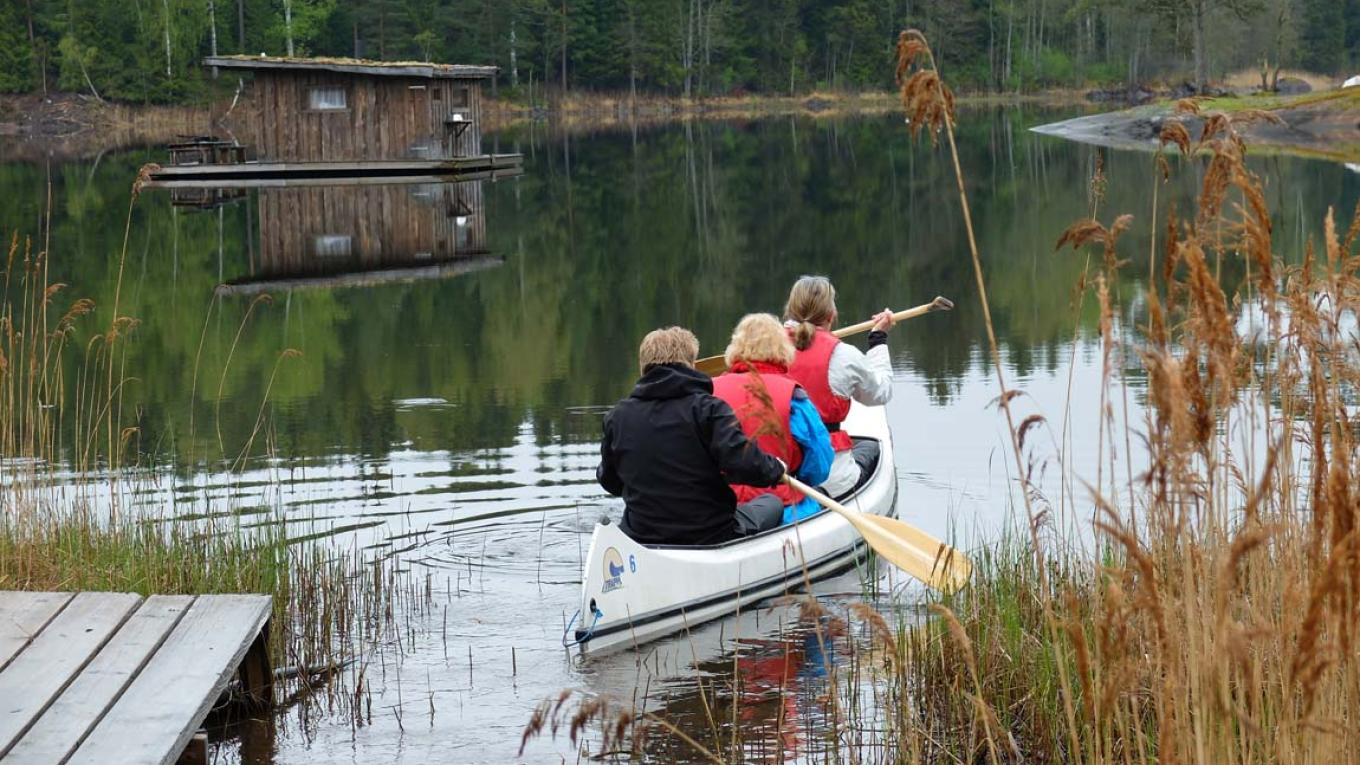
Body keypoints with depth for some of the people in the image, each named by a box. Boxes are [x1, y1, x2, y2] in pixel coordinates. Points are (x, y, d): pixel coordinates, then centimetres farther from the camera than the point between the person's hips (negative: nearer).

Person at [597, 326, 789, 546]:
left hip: (641, 537, 4)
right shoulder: (707, 408, -13)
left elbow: (610, 482, 11)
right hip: (713, 539, -4)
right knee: (772, 504, 26)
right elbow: (741, 461, -25)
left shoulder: (617, 417, 0)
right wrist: (776, 470, -5)